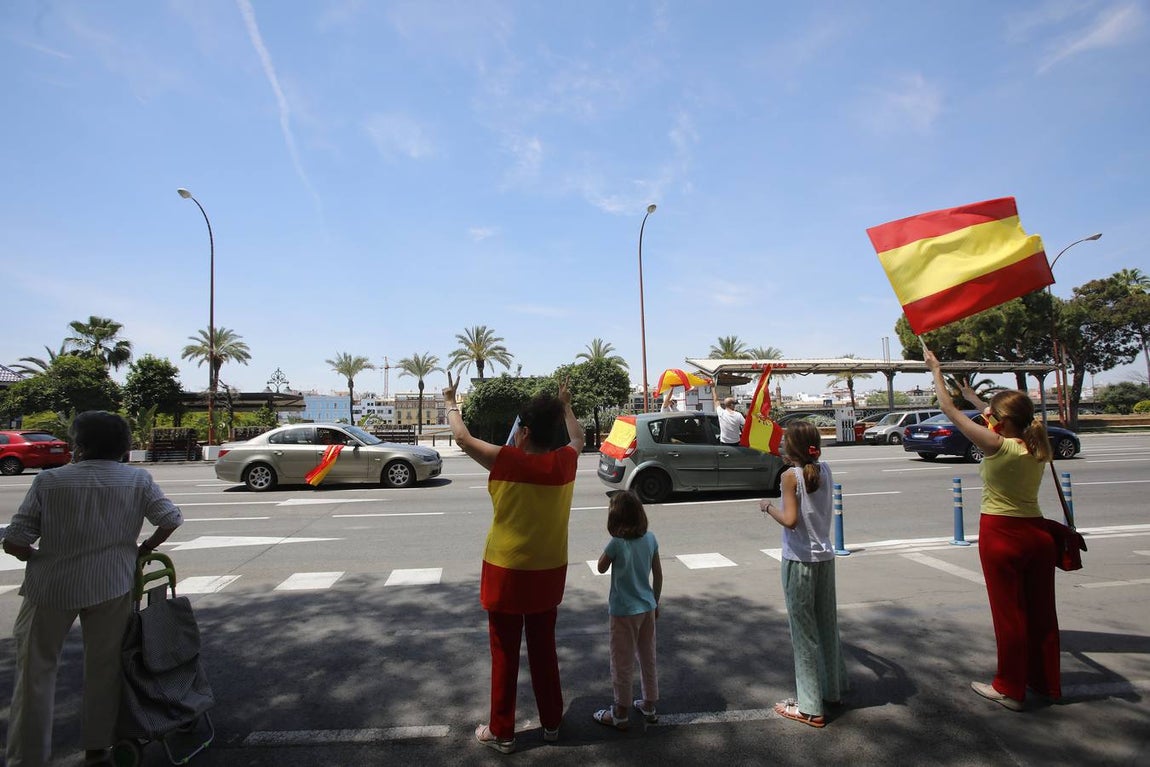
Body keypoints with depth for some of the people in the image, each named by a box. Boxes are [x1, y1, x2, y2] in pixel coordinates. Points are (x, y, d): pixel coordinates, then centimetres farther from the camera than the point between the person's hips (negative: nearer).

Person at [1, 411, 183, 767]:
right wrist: (144, 550, 8)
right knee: (104, 668, 15)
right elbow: (171, 520, -9)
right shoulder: (138, 479, -4)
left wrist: (37, 557, 12)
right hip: (112, 585, 1)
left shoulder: (50, 479, -7)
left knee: (37, 668, 16)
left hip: (52, 586, -1)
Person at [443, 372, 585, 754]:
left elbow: (463, 438, -6)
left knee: (505, 653, 12)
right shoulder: (566, 461, -8)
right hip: (549, 573, 4)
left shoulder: (506, 460, -20)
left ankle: (501, 732, 26)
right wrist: (565, 405, 29)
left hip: (506, 573, -4)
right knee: (544, 648, 19)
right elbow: (579, 437, 15)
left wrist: (450, 402, 11)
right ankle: (551, 723, 33)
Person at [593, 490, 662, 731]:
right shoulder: (650, 538, -7)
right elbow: (658, 575, 2)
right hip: (647, 608, 5)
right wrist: (655, 602, 15)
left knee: (622, 664, 11)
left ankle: (621, 713, 25)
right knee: (648, 658, 20)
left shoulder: (617, 543, -22)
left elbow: (601, 568, -4)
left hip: (624, 611, -5)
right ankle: (649, 706, 36)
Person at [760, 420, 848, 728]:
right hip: (825, 556, 7)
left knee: (804, 630, 2)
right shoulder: (824, 470, 2)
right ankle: (833, 689, 35)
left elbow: (790, 520, -21)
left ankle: (809, 707, 10)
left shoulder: (790, 475, -16)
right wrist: (796, 461, 20)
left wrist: (768, 507, -6)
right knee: (827, 624, 19)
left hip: (799, 560, -6)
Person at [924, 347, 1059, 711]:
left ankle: (1010, 688, 19)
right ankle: (1047, 683, 33)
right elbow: (1007, 420, 21)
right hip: (1037, 531, 7)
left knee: (1008, 612, 5)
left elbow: (949, 410, -14)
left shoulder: (997, 446, -19)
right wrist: (973, 396, 30)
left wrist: (936, 370, -4)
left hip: (1001, 534, -7)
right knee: (1041, 611, 17)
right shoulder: (1036, 446, 0)